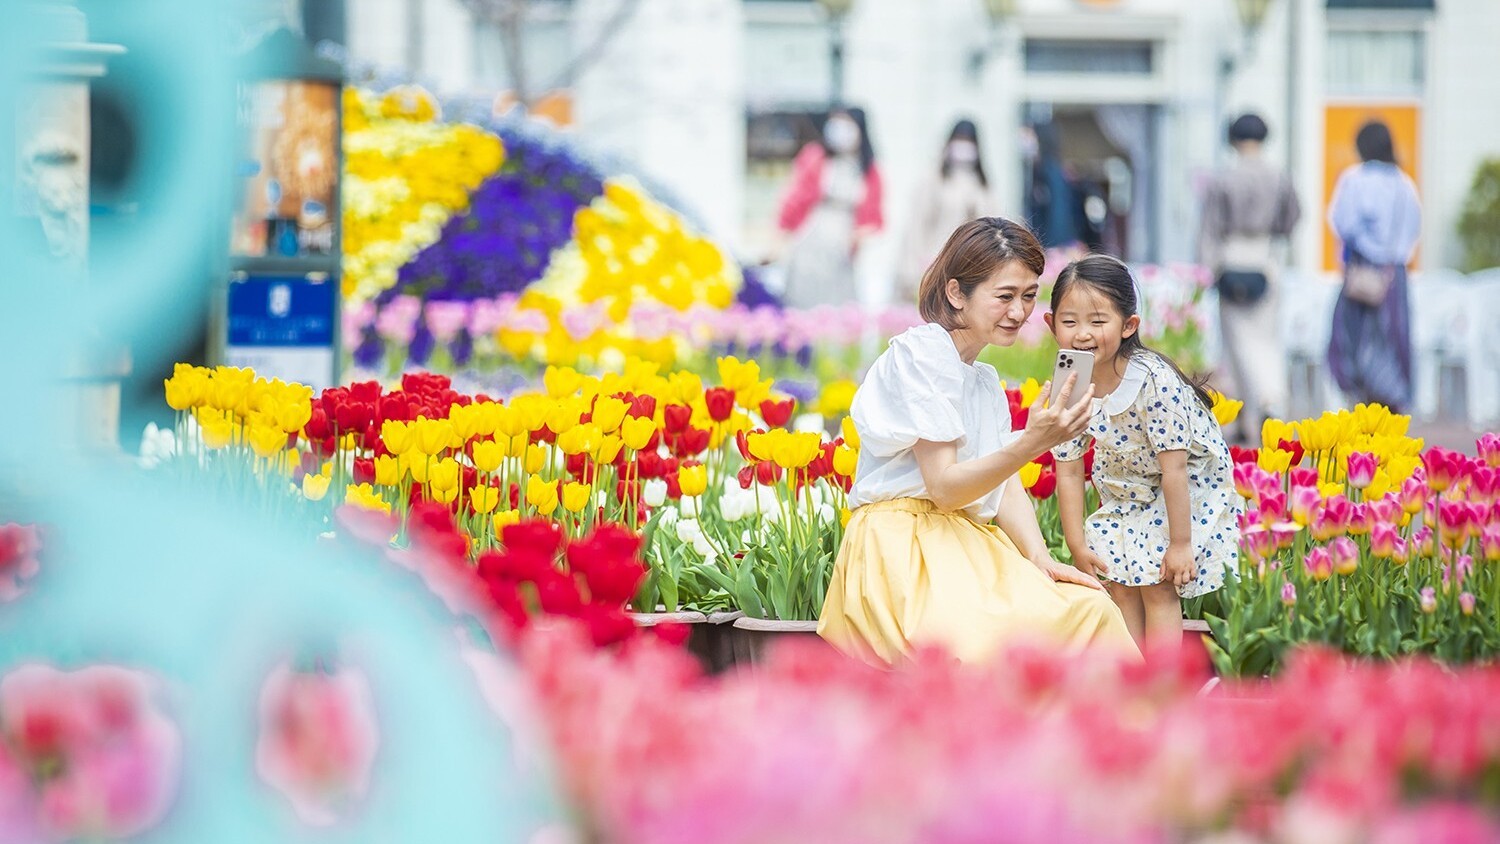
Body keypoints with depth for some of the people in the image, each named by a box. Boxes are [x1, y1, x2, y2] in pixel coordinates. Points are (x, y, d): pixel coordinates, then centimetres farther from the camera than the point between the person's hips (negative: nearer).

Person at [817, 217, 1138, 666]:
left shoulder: (986, 381, 22)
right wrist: (1030, 444, -27)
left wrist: (1039, 557, -8)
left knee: (1090, 608, -19)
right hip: (904, 551, -8)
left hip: (968, 550, 8)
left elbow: (1006, 484, 12)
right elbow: (944, 487, -13)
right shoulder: (921, 352, -6)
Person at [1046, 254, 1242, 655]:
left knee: (1158, 586, -10)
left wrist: (1180, 543, -25)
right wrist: (1077, 545, -6)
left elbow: (1174, 469, -29)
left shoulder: (1155, 382, -34)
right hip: (1126, 493, 6)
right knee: (1121, 585, 5)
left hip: (1191, 487, -6)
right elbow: (1069, 472, -7)